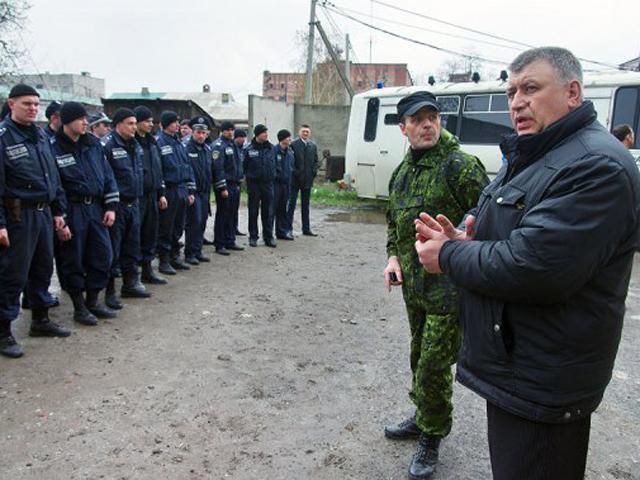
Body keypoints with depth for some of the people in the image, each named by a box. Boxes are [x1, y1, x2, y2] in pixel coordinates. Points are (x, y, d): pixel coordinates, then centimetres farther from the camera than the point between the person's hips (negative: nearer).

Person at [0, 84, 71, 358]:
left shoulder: (41, 136, 12)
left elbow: (53, 176, 16)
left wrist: (58, 212, 12)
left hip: (44, 213, 7)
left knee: (43, 269, 16)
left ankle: (40, 320, 32)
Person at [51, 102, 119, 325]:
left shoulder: (93, 143, 8)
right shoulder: (54, 148, -8)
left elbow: (107, 174, 10)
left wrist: (111, 206, 4)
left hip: (96, 208, 5)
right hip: (72, 211, -5)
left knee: (103, 255, 8)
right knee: (73, 260, 4)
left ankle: (92, 302, 24)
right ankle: (79, 307, 18)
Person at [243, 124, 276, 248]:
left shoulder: (271, 147, 5)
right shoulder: (249, 149, -6)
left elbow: (274, 163, 14)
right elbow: (244, 166, -1)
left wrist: (273, 175, 7)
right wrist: (249, 177, -2)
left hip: (268, 183, 3)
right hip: (254, 183, -2)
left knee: (268, 212, 5)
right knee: (253, 211, 6)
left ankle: (268, 237, 13)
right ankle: (253, 237, 15)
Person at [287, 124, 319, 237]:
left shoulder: (313, 146, 12)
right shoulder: (293, 145, -6)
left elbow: (315, 161, 15)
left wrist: (314, 172, 0)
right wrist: (294, 172, -14)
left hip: (307, 179, 5)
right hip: (295, 179, -5)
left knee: (305, 205, 11)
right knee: (291, 204, 1)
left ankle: (306, 228, 18)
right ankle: (289, 228, 6)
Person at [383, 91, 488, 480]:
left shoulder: (461, 166, -14)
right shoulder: (402, 172, 9)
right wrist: (394, 256, 7)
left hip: (449, 288, -7)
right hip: (414, 286, 7)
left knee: (433, 366, 1)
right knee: (419, 357, 22)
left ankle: (432, 437, 23)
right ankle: (424, 418, 43)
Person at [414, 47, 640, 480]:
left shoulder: (597, 165, -21)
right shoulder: (530, 156, 12)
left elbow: (533, 268, -31)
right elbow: (502, 230, 20)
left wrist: (449, 257, -16)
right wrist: (464, 240, -4)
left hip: (542, 383, -9)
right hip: (512, 364, 9)